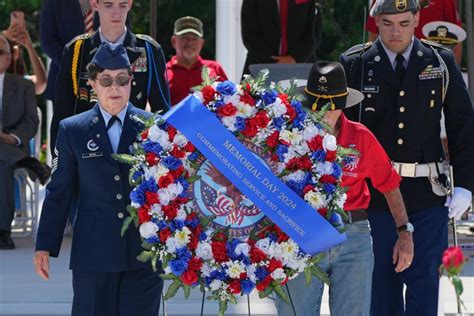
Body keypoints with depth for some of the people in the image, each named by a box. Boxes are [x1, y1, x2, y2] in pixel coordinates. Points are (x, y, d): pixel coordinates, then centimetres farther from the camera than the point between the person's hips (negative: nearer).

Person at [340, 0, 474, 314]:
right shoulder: (354, 64, 1)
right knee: (382, 281, 7)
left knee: (425, 278, -2)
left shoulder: (441, 62, 4)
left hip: (429, 193, 0)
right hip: (374, 191, 0)